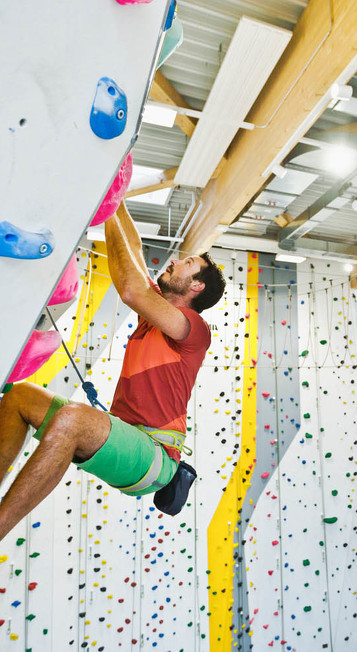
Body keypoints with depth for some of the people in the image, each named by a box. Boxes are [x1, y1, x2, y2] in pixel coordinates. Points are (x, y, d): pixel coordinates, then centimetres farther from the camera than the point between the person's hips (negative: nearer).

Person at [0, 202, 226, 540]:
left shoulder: (195, 327, -7)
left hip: (150, 456, -8)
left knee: (71, 417, -36)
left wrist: (113, 215, -12)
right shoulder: (155, 309, 18)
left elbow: (132, 291, -21)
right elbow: (133, 251, 20)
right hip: (119, 440, 8)